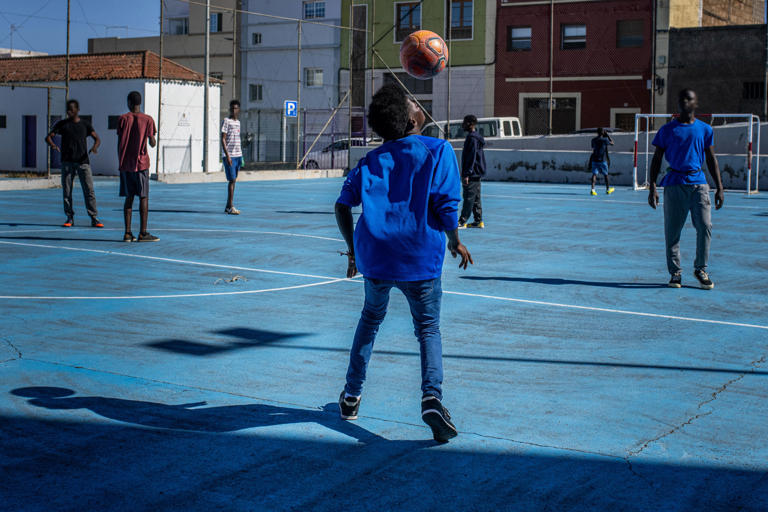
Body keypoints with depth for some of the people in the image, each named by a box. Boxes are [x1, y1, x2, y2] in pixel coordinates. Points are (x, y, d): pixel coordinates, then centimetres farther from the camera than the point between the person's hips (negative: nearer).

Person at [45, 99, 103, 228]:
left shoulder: (85, 124, 9)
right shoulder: (62, 124, 9)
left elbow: (97, 138, 6)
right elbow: (48, 137, 7)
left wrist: (95, 147, -18)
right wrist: (53, 145, -17)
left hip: (83, 161, -1)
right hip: (67, 162, 1)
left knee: (89, 190, -7)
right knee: (67, 191, 1)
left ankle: (94, 218, -4)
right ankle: (69, 218, 9)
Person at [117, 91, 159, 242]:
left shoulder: (123, 119, 3)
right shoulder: (148, 120, -1)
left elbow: (119, 143, 2)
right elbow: (152, 143, -3)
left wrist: (120, 162, 9)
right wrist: (153, 140, 20)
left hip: (125, 164, 2)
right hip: (141, 164, -2)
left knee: (129, 198, 7)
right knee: (144, 197, 0)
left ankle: (127, 233, 5)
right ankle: (143, 233, -3)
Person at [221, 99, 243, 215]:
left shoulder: (238, 122, 16)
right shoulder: (226, 121, -7)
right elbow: (223, 139, -12)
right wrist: (227, 155, -19)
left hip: (237, 155, 8)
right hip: (229, 156, -8)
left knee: (234, 180, 9)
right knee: (232, 180, -10)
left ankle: (228, 207, 14)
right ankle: (231, 207, -8)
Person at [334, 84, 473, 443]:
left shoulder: (372, 159, 9)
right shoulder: (439, 150, -3)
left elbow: (343, 206, 5)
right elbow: (445, 205, -11)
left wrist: (353, 250, 17)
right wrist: (455, 242, 6)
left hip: (375, 254, 3)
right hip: (420, 258, -3)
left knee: (371, 318, 26)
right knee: (428, 328, 11)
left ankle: (351, 396, 30)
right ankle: (432, 396, -13)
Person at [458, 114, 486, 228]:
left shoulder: (472, 138, -15)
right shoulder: (476, 137, 16)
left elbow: (471, 158, -20)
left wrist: (466, 174, -21)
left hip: (472, 174, -10)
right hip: (477, 174, 10)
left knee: (469, 198, -8)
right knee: (476, 198, 12)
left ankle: (462, 222, -7)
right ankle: (478, 221, 15)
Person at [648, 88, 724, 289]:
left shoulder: (705, 129, 10)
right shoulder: (667, 129, 7)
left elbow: (712, 160, 14)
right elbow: (657, 159, 7)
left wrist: (719, 188, 8)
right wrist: (652, 187, -2)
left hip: (698, 183, 1)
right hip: (674, 184, -1)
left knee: (705, 226, -8)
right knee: (672, 231, -1)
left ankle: (700, 269, 7)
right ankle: (675, 272, 11)